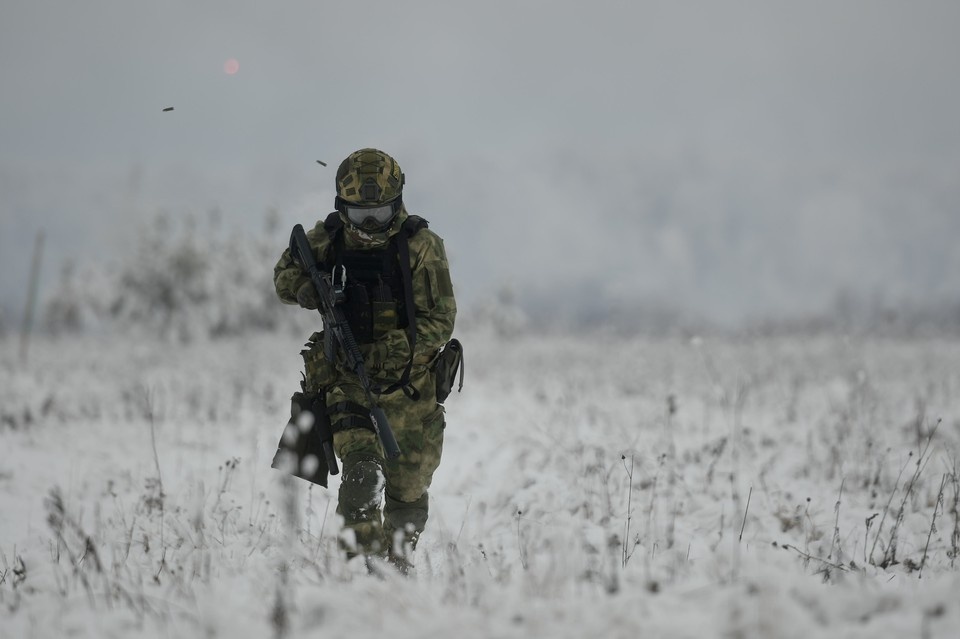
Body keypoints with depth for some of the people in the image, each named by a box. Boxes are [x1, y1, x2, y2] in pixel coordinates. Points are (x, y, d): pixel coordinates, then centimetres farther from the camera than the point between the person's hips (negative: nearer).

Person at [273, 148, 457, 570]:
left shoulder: (421, 246, -11)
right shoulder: (328, 239, -3)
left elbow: (440, 318, -11)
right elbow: (285, 273, 13)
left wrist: (394, 352, -25)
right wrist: (305, 289, -11)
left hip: (408, 379, 0)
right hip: (347, 378, 0)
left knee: (408, 484, 10)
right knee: (360, 466, -22)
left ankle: (398, 559, 31)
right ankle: (360, 555, -28)